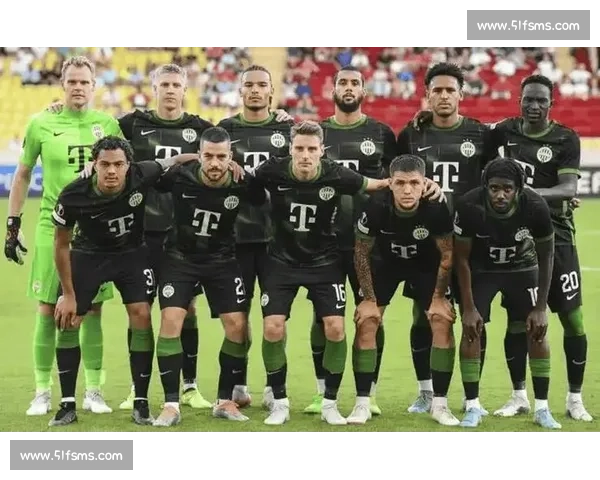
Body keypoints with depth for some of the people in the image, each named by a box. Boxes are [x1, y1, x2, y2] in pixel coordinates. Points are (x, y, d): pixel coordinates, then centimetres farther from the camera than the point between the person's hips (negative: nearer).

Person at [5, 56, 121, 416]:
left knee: (93, 310, 4)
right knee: (48, 310, 0)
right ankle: (43, 392, 8)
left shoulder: (108, 125, 3)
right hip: (52, 227, -1)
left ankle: (94, 390, 12)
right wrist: (13, 223, 6)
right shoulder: (41, 124, 0)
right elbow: (23, 175, 9)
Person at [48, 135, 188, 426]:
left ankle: (141, 403, -2)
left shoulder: (142, 176, -28)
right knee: (68, 321, -4)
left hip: (132, 253, 0)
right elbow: (61, 244, -12)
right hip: (88, 254, 0)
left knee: (141, 316, -12)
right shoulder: (73, 196, -28)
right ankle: (67, 405, 7)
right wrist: (68, 294, -8)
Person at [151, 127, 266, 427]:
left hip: (221, 260, 2)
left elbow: (266, 203, -4)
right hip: (180, 256, -1)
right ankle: (171, 405, -9)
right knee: (171, 320, -15)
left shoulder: (242, 184, -18)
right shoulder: (179, 176, -19)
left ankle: (225, 401, 10)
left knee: (238, 325, -6)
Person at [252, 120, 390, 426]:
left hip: (324, 261, 0)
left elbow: (369, 185, 0)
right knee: (272, 328, -11)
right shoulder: (273, 172, -18)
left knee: (335, 328, -10)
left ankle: (330, 403, 7)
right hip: (283, 260, 0)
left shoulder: (336, 176, -18)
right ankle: (279, 403, 6)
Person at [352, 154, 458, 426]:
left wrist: (438, 297, -10)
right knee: (366, 322, -10)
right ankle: (362, 403, -2)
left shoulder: (437, 208, -34)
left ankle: (439, 403, 0)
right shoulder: (376, 207, -33)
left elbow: (447, 255, -15)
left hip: (426, 265, 0)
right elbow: (361, 253, -16)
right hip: (385, 262, 0)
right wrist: (369, 299, -11)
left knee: (443, 322, -11)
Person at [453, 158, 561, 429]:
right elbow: (461, 258, -18)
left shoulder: (535, 208, -31)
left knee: (537, 330, -5)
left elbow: (546, 257, -14)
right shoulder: (469, 207, -33)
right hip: (481, 268, -1)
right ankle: (473, 407, -2)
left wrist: (541, 307, -13)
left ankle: (541, 408, 4)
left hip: (522, 267, 1)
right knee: (471, 330, -11)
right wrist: (468, 307, -17)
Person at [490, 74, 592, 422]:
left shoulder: (566, 139, -6)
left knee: (573, 319, -4)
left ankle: (575, 399, 8)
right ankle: (519, 396, 16)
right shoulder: (507, 130, 4)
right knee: (517, 319, 4)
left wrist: (532, 193, -34)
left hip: (555, 236, -3)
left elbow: (569, 189, -17)